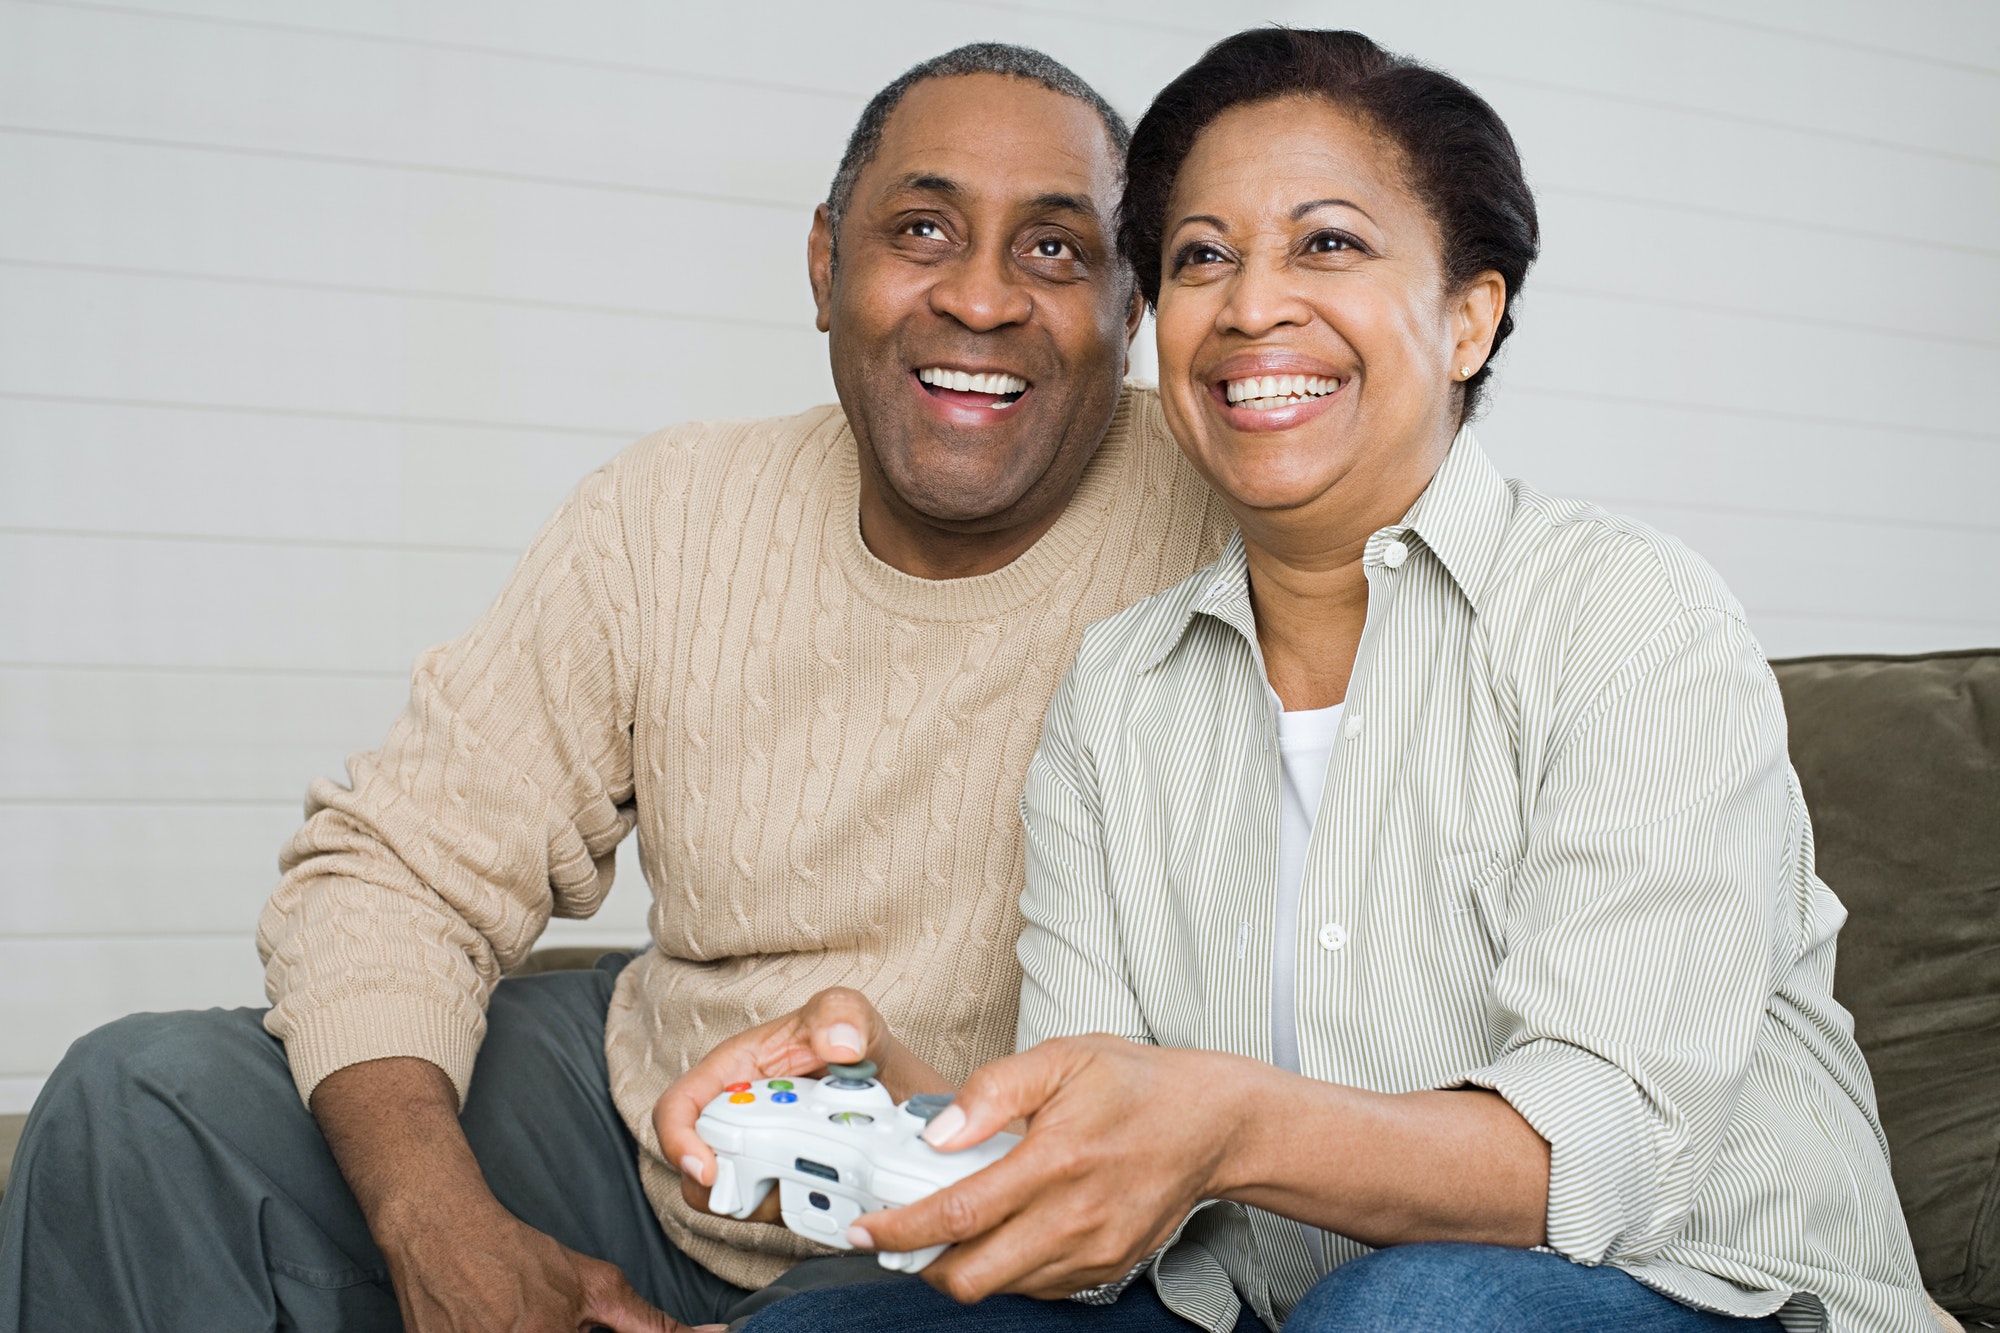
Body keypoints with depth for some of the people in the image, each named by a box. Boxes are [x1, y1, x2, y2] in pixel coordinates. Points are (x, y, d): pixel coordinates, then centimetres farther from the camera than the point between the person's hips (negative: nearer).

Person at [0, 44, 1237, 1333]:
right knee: (146, 1098, -7)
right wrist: (442, 1224, -20)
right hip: (637, 1116, 4)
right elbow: (398, 865, -3)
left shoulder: (1222, 525, -16)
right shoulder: (669, 516, -4)